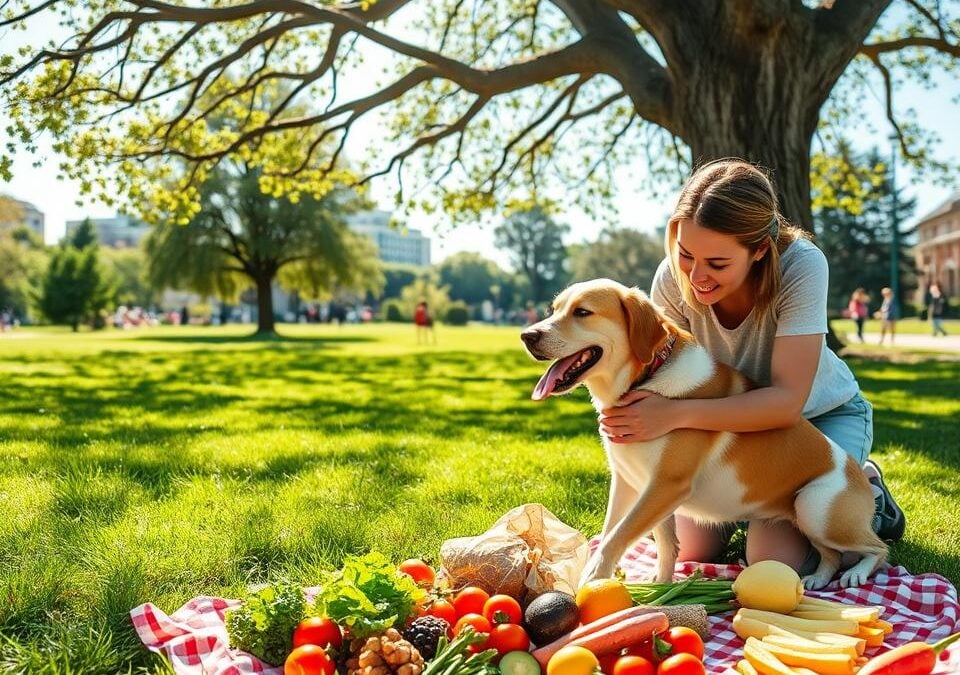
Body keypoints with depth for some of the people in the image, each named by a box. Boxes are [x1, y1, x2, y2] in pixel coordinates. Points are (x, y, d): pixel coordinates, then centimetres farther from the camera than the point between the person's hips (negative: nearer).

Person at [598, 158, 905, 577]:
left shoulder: (801, 266, -34)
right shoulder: (673, 278, -24)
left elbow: (787, 401, -37)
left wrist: (676, 414, -47)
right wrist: (631, 415, -39)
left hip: (821, 414, -3)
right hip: (738, 416, 3)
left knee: (774, 563, -20)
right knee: (690, 549, -6)